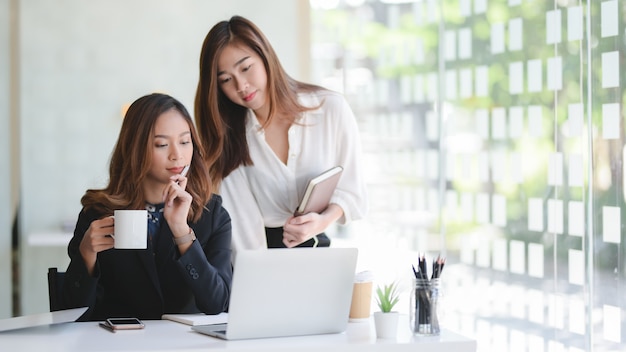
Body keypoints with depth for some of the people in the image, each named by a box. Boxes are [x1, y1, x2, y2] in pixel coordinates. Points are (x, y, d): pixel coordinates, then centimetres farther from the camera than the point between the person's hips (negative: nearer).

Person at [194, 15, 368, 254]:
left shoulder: (332, 109, -4)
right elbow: (244, 228, -8)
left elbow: (351, 190, 1)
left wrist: (324, 221, -18)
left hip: (319, 246, 0)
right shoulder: (228, 135, -1)